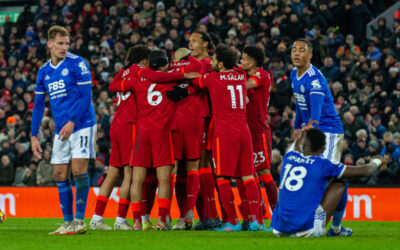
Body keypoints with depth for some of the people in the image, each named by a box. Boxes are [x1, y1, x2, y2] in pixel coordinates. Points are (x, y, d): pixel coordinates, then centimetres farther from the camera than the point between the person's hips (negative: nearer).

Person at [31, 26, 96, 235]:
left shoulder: (77, 63, -7)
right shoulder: (44, 72, 11)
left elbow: (86, 96, -11)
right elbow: (38, 105, 15)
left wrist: (72, 121, -19)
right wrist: (34, 136, 10)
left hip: (81, 125, -6)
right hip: (61, 130, 6)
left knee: (78, 169, -12)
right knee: (60, 175, 4)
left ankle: (80, 220, -6)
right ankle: (67, 222, 10)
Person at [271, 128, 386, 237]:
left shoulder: (288, 157, 10)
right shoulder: (322, 165, -3)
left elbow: (298, 147, 40)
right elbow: (363, 171, 8)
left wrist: (304, 133, 60)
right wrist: (376, 162, 29)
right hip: (306, 230, -5)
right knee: (339, 185, 11)